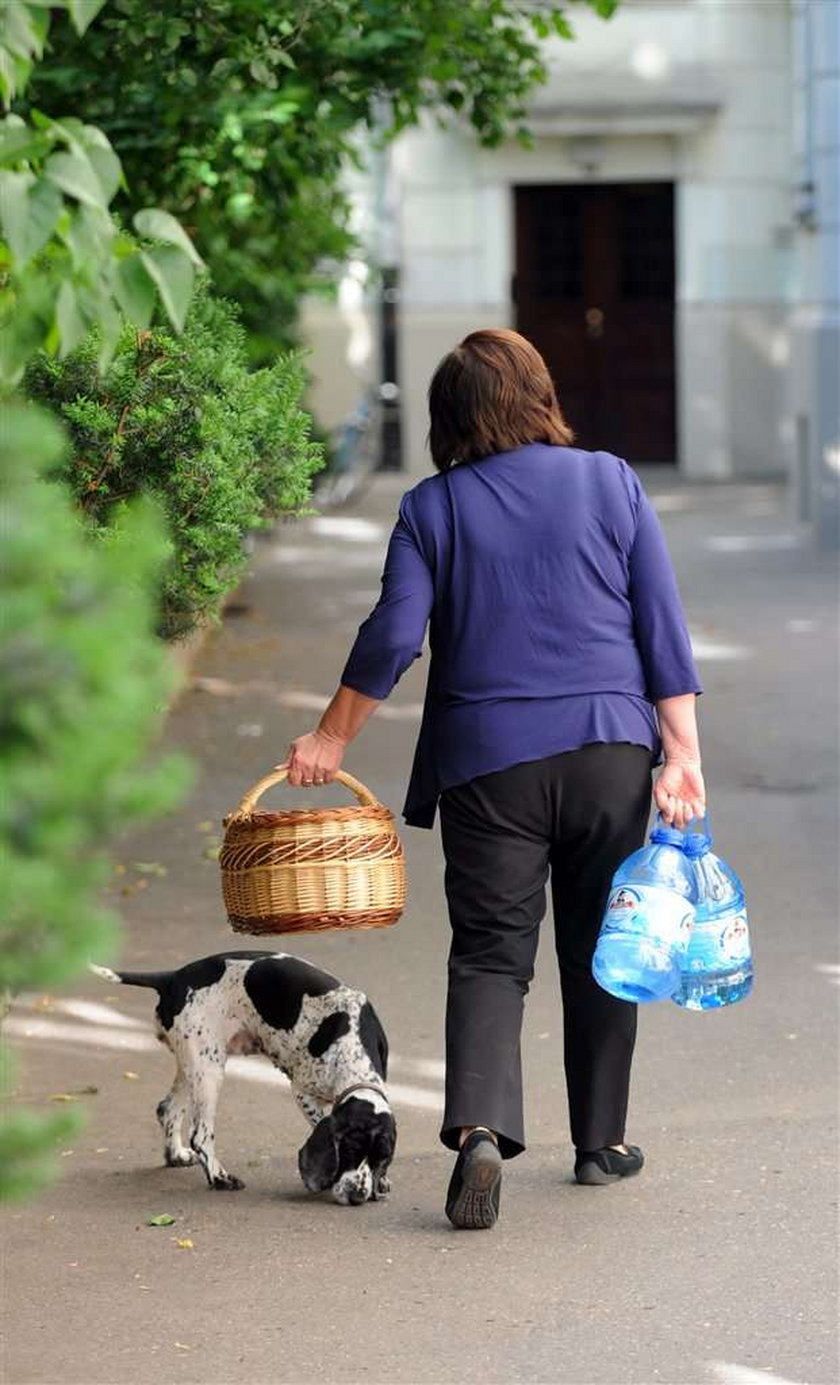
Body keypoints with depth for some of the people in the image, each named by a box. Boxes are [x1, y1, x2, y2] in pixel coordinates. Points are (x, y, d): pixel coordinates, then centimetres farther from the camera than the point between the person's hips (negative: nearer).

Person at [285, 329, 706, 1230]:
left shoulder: (432, 508, 1)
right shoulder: (610, 482, 4)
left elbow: (392, 637, -5)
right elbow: (662, 625, 1)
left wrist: (332, 738, 6)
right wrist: (683, 753, 3)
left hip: (487, 760, -1)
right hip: (609, 749, 1)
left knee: (489, 953, 1)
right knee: (600, 950, 13)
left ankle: (479, 1130, -20)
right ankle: (600, 1142, 20)